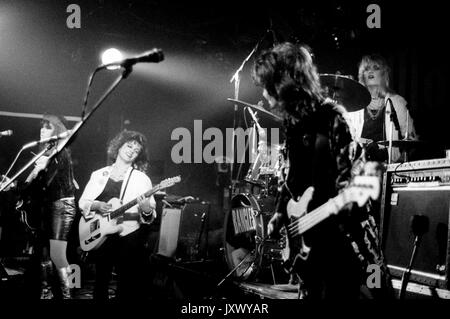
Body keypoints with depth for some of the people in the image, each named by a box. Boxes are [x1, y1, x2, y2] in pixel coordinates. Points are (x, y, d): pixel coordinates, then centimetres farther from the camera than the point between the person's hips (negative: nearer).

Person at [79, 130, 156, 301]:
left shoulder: (141, 179, 1)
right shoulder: (99, 175, 10)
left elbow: (151, 215, -3)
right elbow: (83, 202, 10)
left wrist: (146, 211, -26)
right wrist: (97, 206, -10)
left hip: (129, 237, -3)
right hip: (100, 237, 3)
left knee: (129, 288, -2)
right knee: (100, 283, 11)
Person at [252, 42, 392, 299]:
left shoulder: (332, 117, -14)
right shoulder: (292, 121, 8)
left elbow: (348, 173, -17)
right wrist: (280, 213, 14)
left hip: (340, 235, -8)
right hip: (308, 237, 8)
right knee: (312, 293, 16)